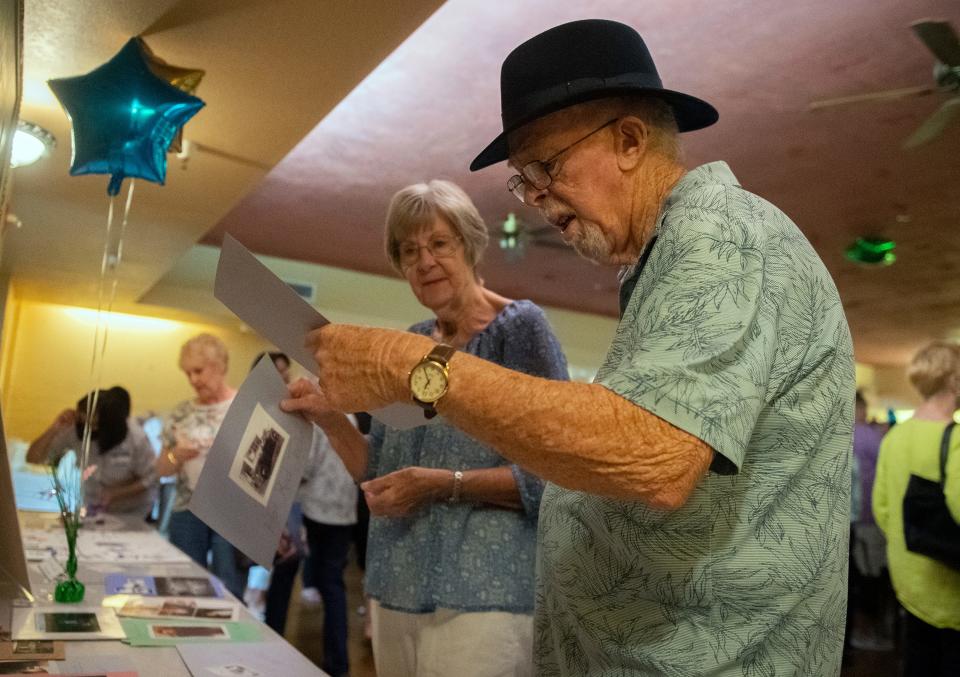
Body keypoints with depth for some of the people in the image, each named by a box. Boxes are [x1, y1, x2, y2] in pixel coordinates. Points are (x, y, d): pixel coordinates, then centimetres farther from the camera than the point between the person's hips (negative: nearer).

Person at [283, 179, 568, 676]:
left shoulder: (520, 326, -8)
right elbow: (382, 474, 12)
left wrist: (445, 484, -21)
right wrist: (331, 420, -3)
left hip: (481, 596, -6)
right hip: (396, 593, 6)